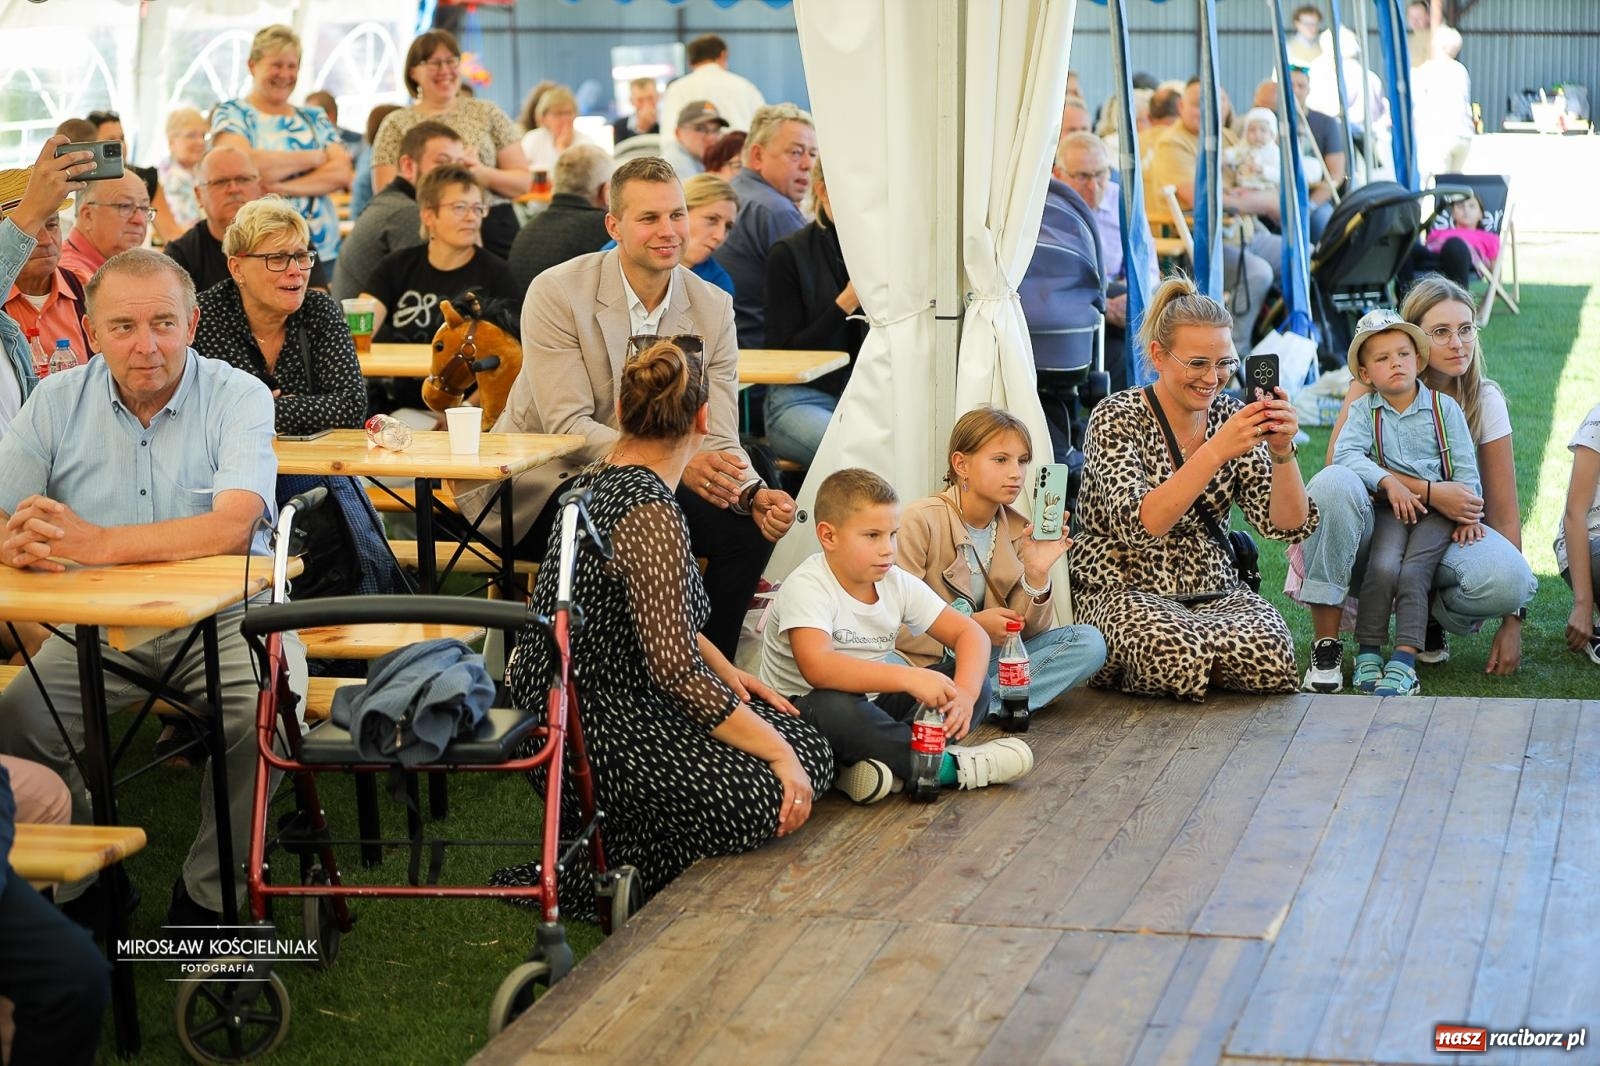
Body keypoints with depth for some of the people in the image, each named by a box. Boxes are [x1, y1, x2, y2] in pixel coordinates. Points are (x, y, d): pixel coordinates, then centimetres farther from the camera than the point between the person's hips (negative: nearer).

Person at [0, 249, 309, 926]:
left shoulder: (238, 397, -9)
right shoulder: (57, 402, 2)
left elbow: (233, 526, -25)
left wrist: (96, 542, -35)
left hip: (221, 615, -2)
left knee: (267, 710, -30)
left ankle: (206, 895, -7)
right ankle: (82, 881, 5)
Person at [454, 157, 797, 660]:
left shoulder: (713, 309, -1)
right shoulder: (557, 293, -14)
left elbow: (718, 439, -5)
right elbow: (568, 427, -22)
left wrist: (753, 494, -28)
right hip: (541, 483, -5)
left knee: (749, 526, -17)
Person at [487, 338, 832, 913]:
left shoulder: (604, 477, 8)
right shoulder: (650, 514, -23)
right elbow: (677, 671, -24)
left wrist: (726, 672, 16)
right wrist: (776, 751, -16)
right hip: (593, 732, -10)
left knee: (809, 750, 6)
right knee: (776, 797, -19)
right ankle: (599, 872, -6)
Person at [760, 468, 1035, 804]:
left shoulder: (898, 584, -1)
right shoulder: (807, 587, -21)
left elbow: (969, 632, 1)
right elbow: (817, 668, -38)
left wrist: (964, 692, -22)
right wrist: (909, 678, -45)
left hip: (871, 704, 7)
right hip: (802, 711, -7)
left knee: (975, 683, -7)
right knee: (835, 708, -41)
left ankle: (892, 763, -26)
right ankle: (948, 766, -23)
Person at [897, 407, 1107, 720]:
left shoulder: (1019, 529, 6)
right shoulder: (922, 521, -10)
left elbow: (1027, 631, 4)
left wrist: (1036, 574, -14)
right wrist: (972, 626, -17)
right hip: (930, 659, -7)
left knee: (1089, 642, -13)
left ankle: (988, 703, -22)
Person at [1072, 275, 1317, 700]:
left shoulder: (1232, 417, 4)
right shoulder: (1116, 419, -9)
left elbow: (1288, 526, -4)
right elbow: (1139, 525, -25)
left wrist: (1281, 451, -22)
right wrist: (1216, 452, -33)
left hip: (1213, 592, 4)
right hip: (1123, 590, -4)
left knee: (1267, 647, -28)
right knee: (1176, 650, -36)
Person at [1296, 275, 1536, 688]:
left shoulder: (1485, 400, -2)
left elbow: (1504, 511, -3)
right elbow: (1339, 459, -19)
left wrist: (1512, 621, -8)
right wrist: (1429, 491, -25)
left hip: (1442, 534, 1)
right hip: (1376, 525, -1)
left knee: (1506, 579, -32)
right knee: (1334, 484, -36)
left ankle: (1430, 616, 5)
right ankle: (1326, 645, -25)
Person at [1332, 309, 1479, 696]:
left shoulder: (1444, 407, 5)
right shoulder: (1364, 410, 5)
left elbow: (1465, 467, 4)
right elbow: (1346, 452, -12)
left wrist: (1468, 514, -6)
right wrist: (1388, 481, -24)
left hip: (1439, 508, 0)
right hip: (1391, 506, 0)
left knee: (1414, 571, -22)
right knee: (1383, 566, -26)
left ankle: (1404, 660, -26)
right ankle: (1368, 653, -15)